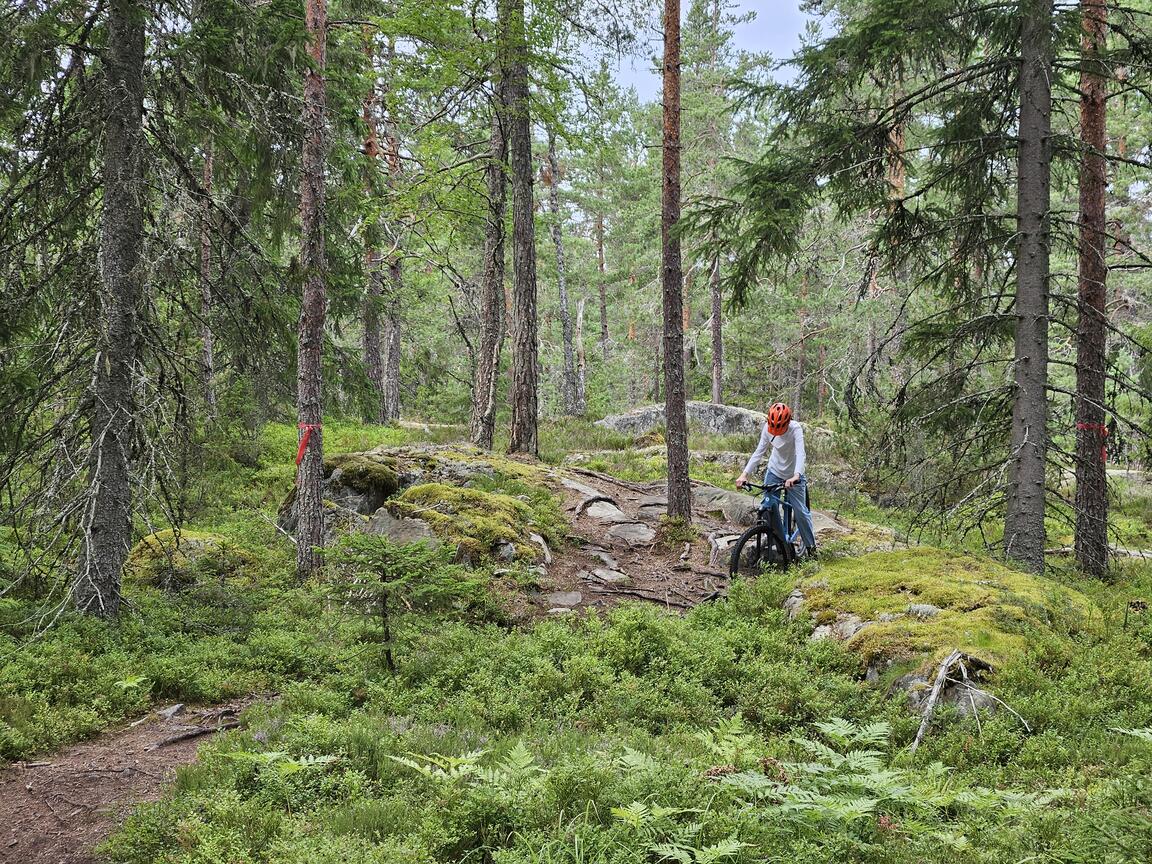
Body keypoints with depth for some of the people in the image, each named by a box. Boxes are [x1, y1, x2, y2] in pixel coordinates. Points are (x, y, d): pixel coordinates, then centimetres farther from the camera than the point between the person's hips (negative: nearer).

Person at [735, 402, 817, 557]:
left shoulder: (795, 428, -26)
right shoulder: (767, 428, -16)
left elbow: (800, 453, -37)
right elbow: (759, 452, -15)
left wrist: (796, 476, -54)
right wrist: (744, 474, -26)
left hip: (793, 476, -3)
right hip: (774, 472, 3)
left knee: (800, 511, -1)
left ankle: (810, 545, 19)